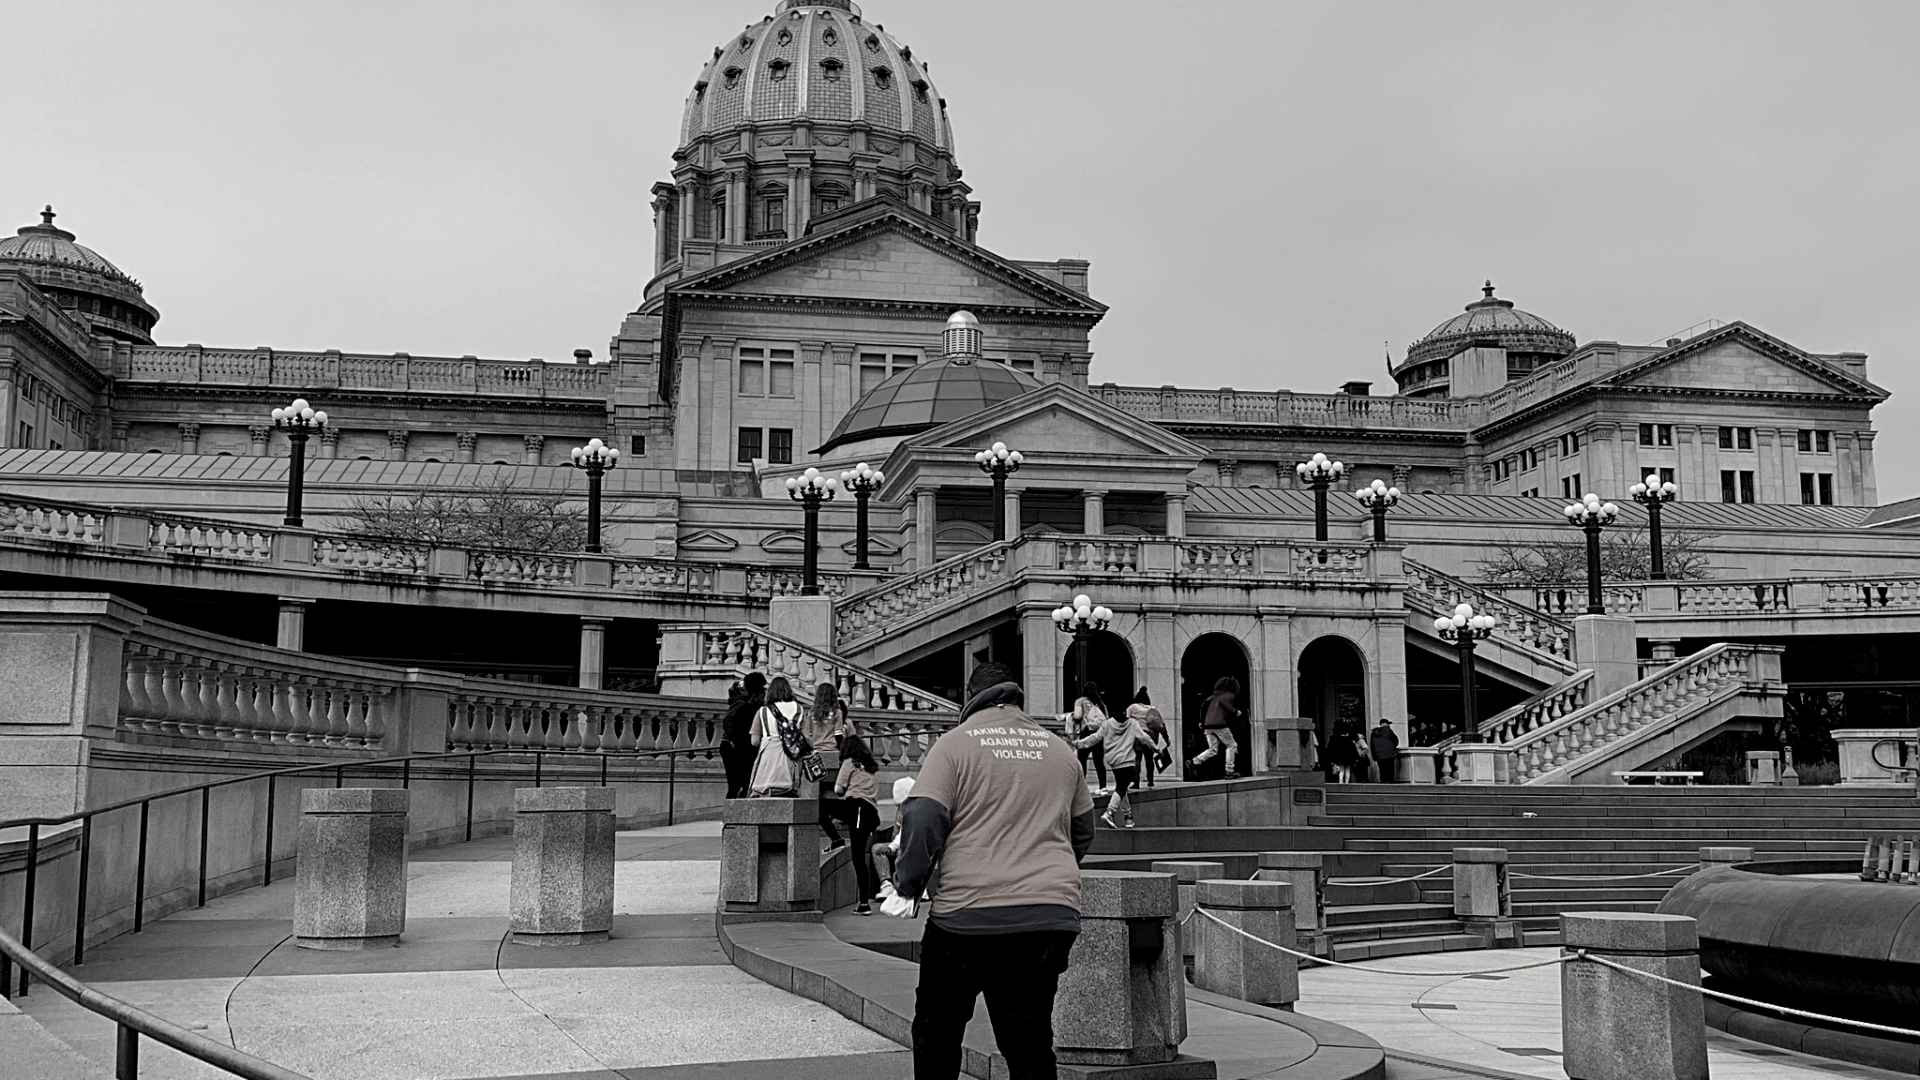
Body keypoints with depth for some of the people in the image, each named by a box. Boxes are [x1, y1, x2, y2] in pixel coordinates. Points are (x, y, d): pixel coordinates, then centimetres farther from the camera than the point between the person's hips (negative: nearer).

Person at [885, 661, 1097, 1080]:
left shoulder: (955, 743, 1)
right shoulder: (1059, 749, 15)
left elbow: (923, 820, -9)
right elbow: (1083, 831, 22)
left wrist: (906, 887, 1)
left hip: (969, 912, -4)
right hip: (1054, 914, 4)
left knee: (936, 1031, 14)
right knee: (1031, 1042, 8)